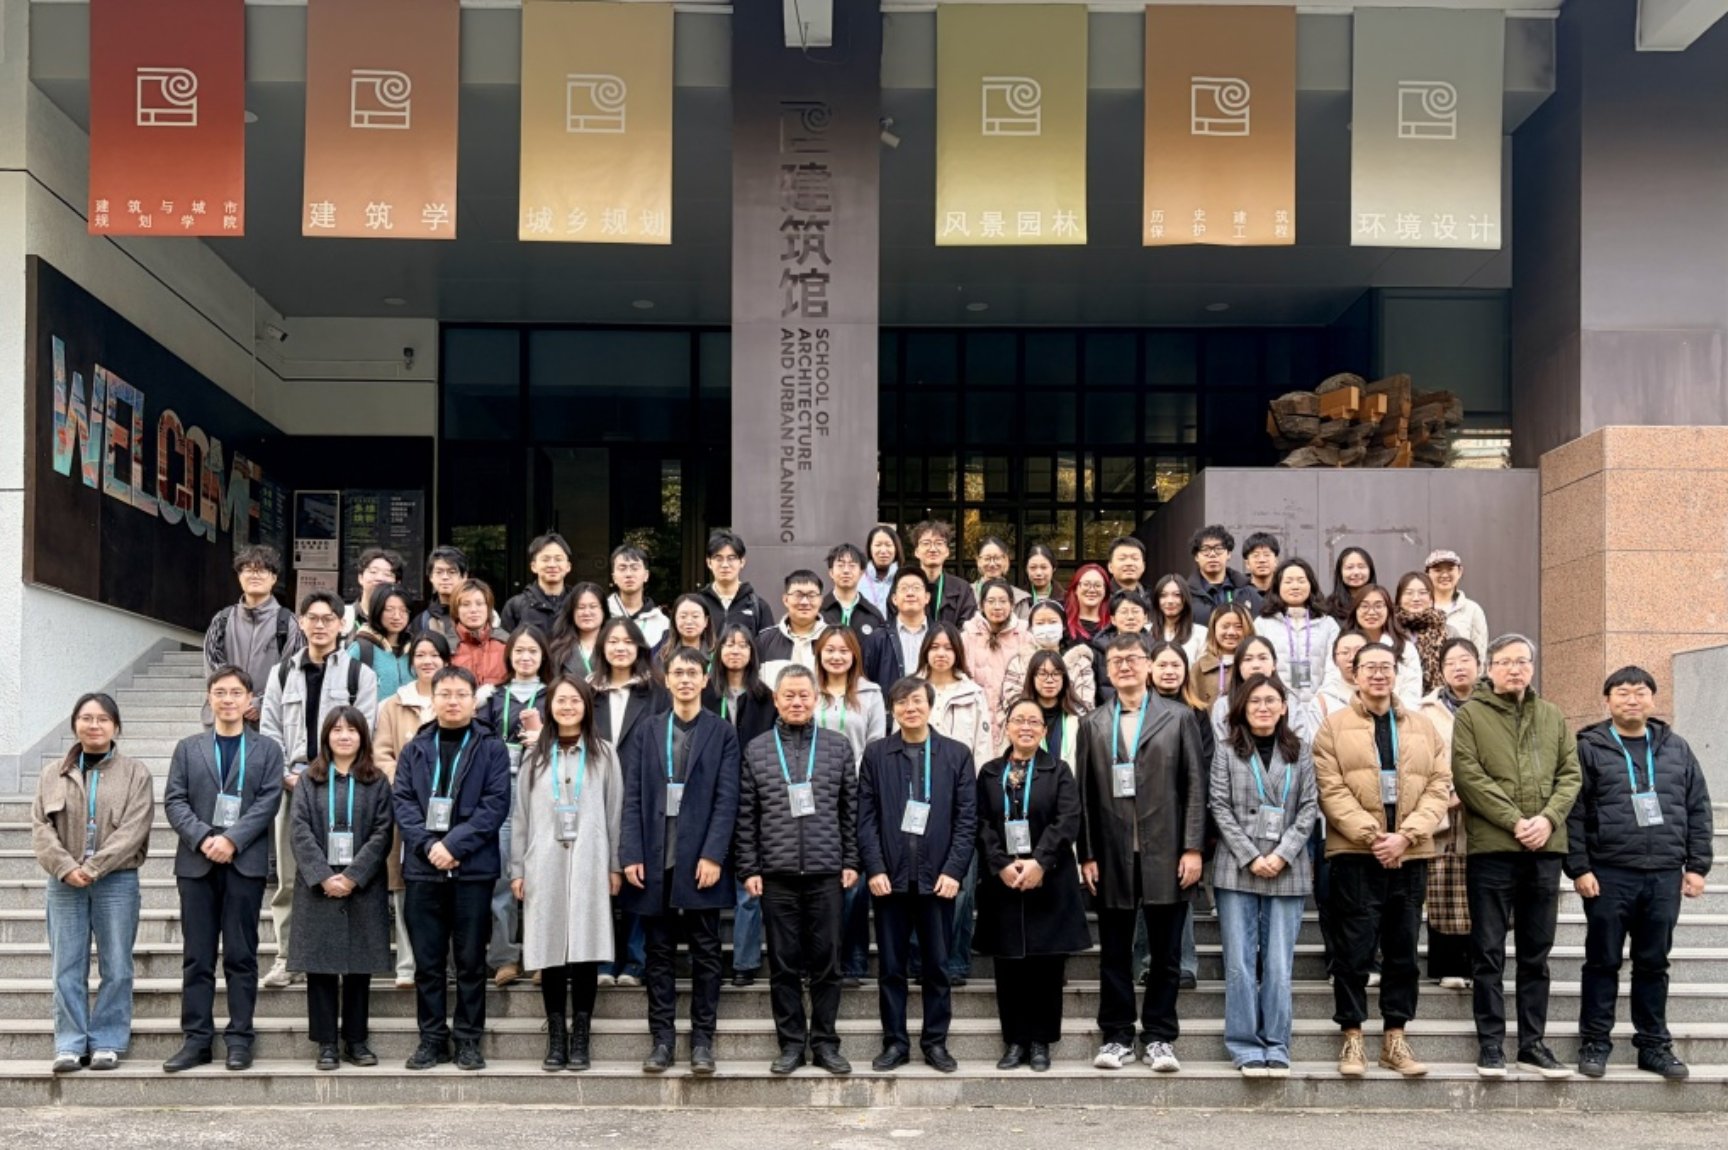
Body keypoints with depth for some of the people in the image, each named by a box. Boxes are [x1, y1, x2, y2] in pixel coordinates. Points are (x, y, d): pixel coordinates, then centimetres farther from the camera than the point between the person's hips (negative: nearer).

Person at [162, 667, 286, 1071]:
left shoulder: (267, 750, 10)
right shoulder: (188, 748, 14)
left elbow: (269, 801, -2)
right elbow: (174, 801, 4)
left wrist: (232, 839, -14)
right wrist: (203, 838, -12)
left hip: (245, 862, -1)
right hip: (196, 861, 2)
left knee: (241, 955, 1)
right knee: (197, 956, 3)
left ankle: (239, 1038, 5)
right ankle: (196, 1038, 7)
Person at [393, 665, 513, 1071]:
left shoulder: (491, 750, 4)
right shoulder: (414, 750, 12)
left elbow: (496, 804, -6)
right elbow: (403, 802, 3)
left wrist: (454, 844, -14)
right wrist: (428, 845, -12)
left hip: (473, 868, -2)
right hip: (423, 868, 2)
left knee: (471, 959, 3)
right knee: (427, 960, 6)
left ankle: (469, 1039, 12)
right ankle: (432, 1038, 15)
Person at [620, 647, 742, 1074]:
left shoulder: (722, 733, 4)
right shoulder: (646, 732, 11)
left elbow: (726, 799, -3)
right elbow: (632, 798, 6)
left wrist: (713, 855, -12)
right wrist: (631, 854, -4)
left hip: (700, 858, -2)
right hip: (655, 859, 2)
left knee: (705, 953, 3)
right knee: (659, 953, 7)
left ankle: (702, 1040, 9)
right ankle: (661, 1039, 12)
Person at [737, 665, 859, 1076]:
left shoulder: (837, 747, 6)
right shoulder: (756, 750, 5)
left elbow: (850, 810, 7)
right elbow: (745, 815, 4)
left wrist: (851, 861, 2)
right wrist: (749, 869, -1)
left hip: (826, 871, 0)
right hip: (776, 873, 0)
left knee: (826, 961, 5)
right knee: (783, 962, 5)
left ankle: (825, 1042, 15)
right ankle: (791, 1043, 15)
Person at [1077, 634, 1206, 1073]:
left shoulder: (1178, 718, 5)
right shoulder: (1092, 725, 10)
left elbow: (1195, 786, 1)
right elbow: (1084, 793, 7)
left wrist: (1193, 848, -6)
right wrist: (1087, 854, 1)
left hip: (1164, 855, -1)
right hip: (1113, 857, 1)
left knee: (1165, 954, 5)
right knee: (1114, 955, 6)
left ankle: (1160, 1037, 15)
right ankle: (1117, 1037, 15)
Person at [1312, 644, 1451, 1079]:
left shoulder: (1423, 729, 12)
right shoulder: (1334, 727, 3)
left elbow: (1439, 787, 3)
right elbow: (1332, 790, -6)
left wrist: (1405, 835, -10)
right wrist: (1371, 835, -15)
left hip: (1410, 855, 3)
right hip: (1355, 853, -3)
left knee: (1403, 951, 8)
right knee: (1354, 950, -1)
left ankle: (1395, 1039, 17)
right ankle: (1352, 1039, 8)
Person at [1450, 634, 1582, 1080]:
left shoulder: (1553, 717, 14)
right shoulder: (1471, 714, 1)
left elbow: (1571, 775, 9)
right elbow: (1468, 776, -8)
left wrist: (1548, 818, -8)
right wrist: (1514, 821, -14)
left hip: (1546, 848, 4)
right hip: (1492, 847, -4)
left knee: (1536, 954, 10)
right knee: (1489, 953, 1)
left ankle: (1533, 1044, 17)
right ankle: (1491, 1045, 7)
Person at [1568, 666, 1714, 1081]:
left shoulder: (1675, 748, 11)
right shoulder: (1589, 748, 0)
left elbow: (1698, 809, 11)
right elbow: (1573, 813, -5)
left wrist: (1697, 866, 5)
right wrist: (1579, 868, -11)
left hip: (1665, 875, 3)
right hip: (1609, 874, -3)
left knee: (1653, 964, 10)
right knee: (1603, 962, 5)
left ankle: (1654, 1045, 19)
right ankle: (1596, 1043, 13)